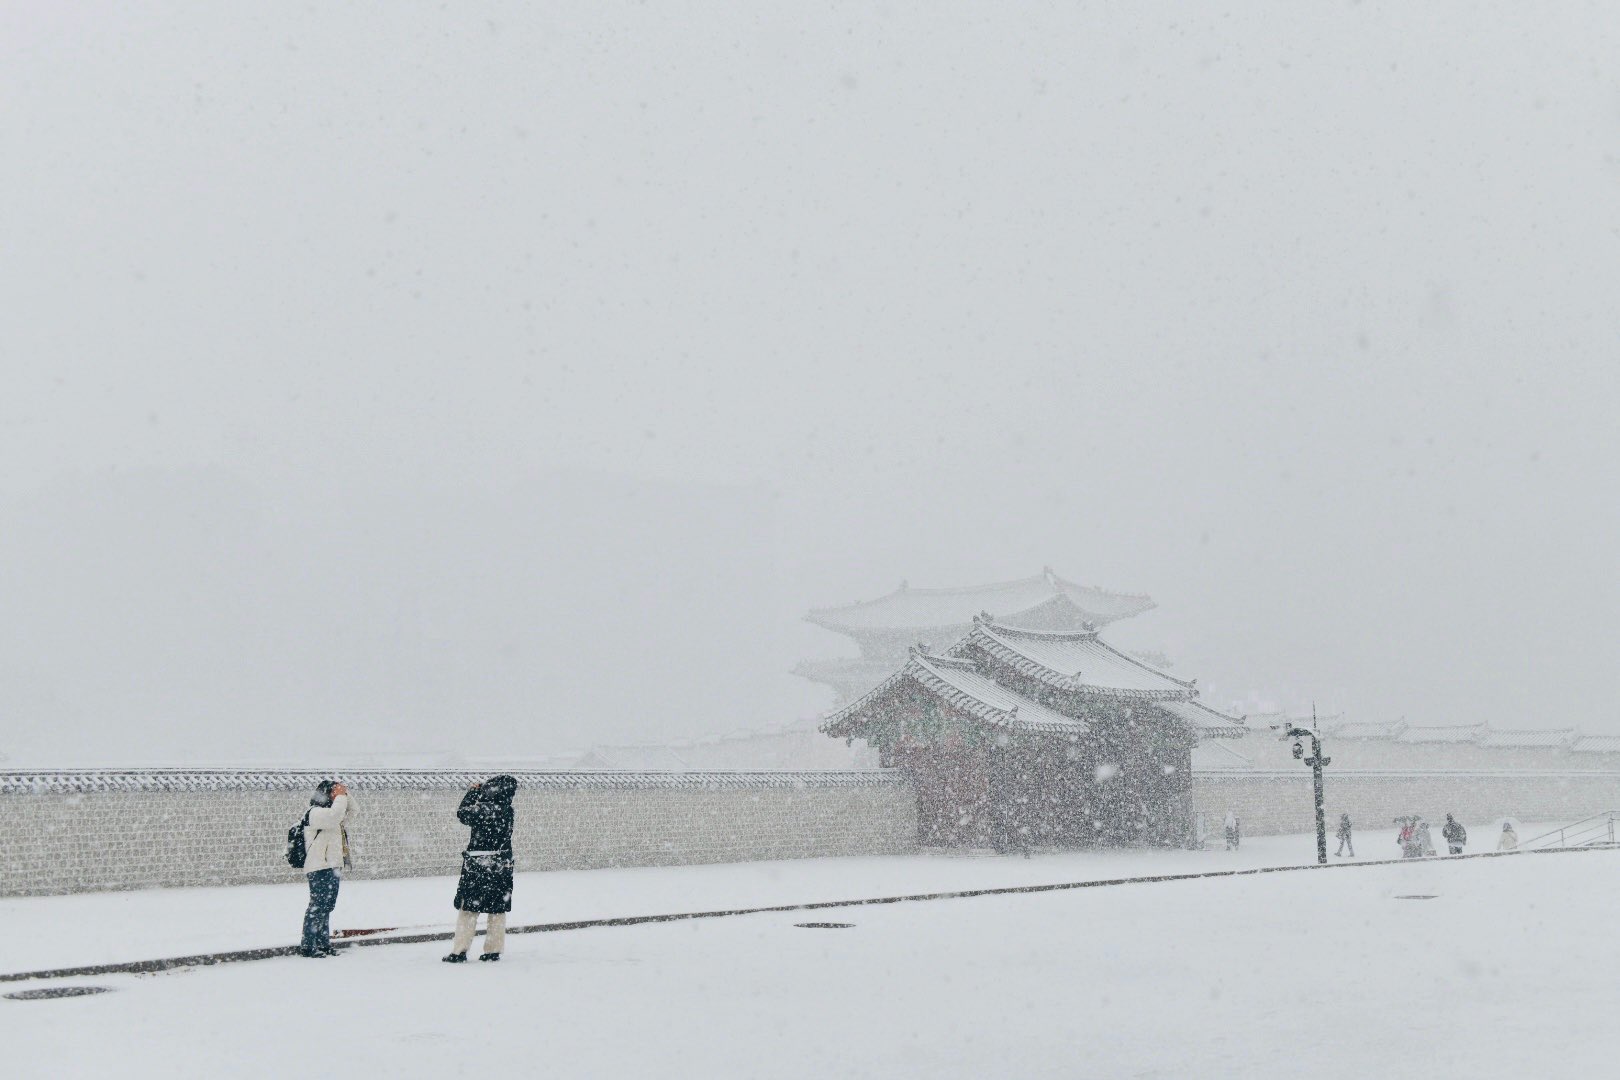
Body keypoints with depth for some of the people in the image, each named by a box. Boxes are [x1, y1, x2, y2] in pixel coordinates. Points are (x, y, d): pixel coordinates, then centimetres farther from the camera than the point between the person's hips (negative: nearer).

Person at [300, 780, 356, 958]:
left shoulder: (328, 812, 20)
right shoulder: (315, 812, -10)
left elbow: (351, 811, 28)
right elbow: (334, 816, -28)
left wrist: (346, 794, 12)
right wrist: (340, 796, -14)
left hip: (333, 867, 10)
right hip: (320, 868, -10)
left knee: (327, 907, 13)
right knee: (317, 906, -11)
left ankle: (323, 944, 18)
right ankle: (307, 946, -9)